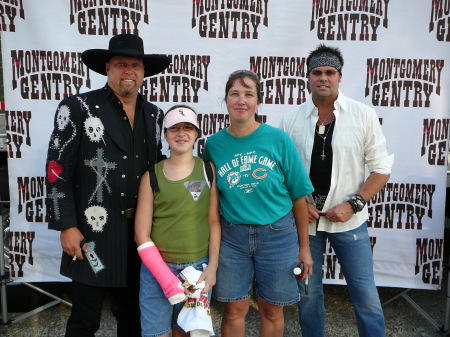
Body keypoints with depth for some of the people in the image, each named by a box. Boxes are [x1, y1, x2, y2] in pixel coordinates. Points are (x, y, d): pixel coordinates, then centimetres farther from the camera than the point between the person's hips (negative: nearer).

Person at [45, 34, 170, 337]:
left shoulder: (154, 115, 8)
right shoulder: (77, 108, -6)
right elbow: (58, 171, -8)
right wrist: (67, 226, -12)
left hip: (141, 232, 4)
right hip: (93, 233, -4)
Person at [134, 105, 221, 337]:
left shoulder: (208, 170, 0)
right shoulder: (152, 175, -2)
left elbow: (214, 222, 2)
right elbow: (141, 233, -4)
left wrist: (213, 266, -4)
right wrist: (166, 278, -10)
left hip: (198, 265, 1)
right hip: (157, 265, -1)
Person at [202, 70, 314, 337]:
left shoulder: (278, 139, -9)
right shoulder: (214, 144, -3)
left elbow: (299, 196, -4)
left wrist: (304, 247, -2)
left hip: (277, 234, -1)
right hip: (232, 235, 1)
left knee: (272, 310, 15)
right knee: (234, 310, 11)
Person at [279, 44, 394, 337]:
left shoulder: (364, 115, -4)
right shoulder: (292, 120, 0)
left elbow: (381, 169, -3)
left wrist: (352, 204, -12)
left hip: (348, 218, -1)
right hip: (304, 218, 2)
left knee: (366, 295, 5)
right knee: (307, 292, 14)